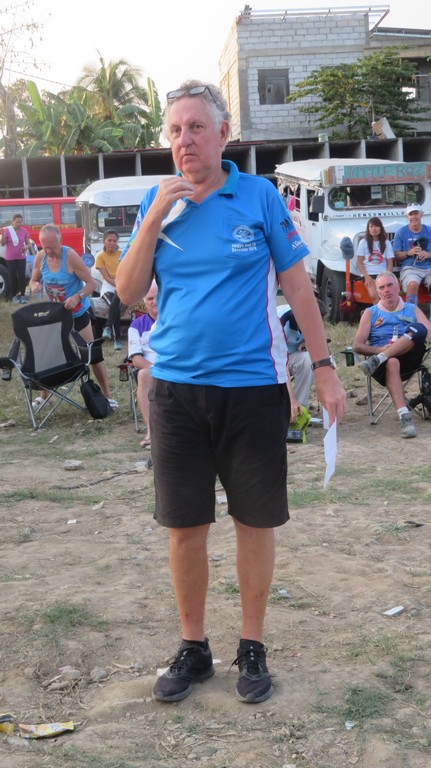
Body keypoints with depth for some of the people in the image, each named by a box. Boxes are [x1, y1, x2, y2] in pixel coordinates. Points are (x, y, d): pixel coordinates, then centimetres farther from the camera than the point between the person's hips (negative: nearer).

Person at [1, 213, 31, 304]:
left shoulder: (24, 231, -2)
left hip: (21, 257, 1)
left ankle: (22, 295, 5)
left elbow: (28, 243, 5)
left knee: (22, 276, -1)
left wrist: (26, 247, -17)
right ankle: (14, 295, 7)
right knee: (12, 277, 1)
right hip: (10, 258, -1)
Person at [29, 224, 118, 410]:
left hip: (77, 313, -4)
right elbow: (34, 281, 4)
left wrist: (78, 296, -40)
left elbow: (91, 283, -21)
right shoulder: (40, 258, -10)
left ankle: (107, 395, 7)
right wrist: (35, 285, -20)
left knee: (93, 353, -2)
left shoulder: (71, 257, -23)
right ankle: (44, 394, 25)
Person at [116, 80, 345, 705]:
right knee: (184, 525, 8)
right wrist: (155, 217, -10)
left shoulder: (259, 196, -1)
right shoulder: (156, 203, 6)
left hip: (252, 385, -2)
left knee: (255, 521, 8)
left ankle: (252, 647, 26)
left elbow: (296, 284, 1)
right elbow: (128, 292, 1)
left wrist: (323, 368, -3)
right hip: (176, 386, 2)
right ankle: (193, 647, 27)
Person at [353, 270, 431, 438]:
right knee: (392, 362, -40)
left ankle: (377, 361, -35)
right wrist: (379, 350, -10)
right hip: (384, 359, -1)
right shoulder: (370, 313, 20)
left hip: (410, 358, 1)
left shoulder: (412, 310, 23)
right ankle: (404, 417, -51)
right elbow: (357, 346, 10)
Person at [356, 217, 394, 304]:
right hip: (369, 274, -1)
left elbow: (390, 263, 10)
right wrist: (366, 276, -10)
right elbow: (359, 262, 5)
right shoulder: (363, 242, 9)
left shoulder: (387, 243, 12)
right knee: (374, 296, -30)